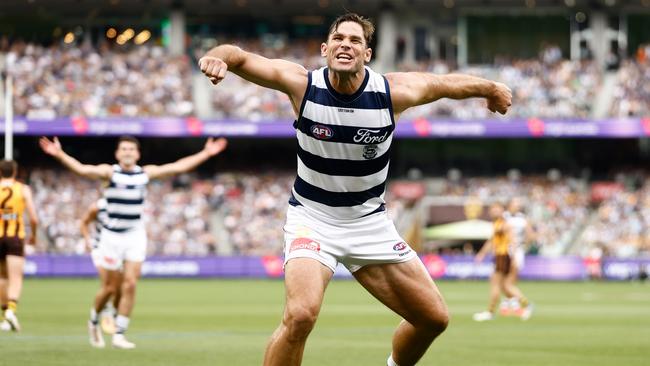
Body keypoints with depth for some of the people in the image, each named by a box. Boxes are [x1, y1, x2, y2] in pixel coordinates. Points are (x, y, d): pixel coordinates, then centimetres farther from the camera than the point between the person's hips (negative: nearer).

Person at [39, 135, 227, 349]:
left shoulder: (146, 173, 5)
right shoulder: (110, 172, -7)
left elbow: (178, 167, 9)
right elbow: (82, 169, -22)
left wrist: (206, 154, 8)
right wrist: (60, 154, -37)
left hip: (136, 235, 3)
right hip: (112, 235, -3)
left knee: (130, 285, -6)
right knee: (112, 287, 3)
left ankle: (119, 335, 1)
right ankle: (94, 322, 30)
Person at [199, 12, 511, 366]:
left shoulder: (394, 92, -13)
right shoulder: (302, 84, -16)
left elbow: (446, 83, 5)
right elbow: (240, 57, -15)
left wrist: (491, 89, 20)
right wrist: (217, 56, -37)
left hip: (369, 222, 3)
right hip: (311, 219, -3)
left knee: (434, 318, 5)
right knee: (300, 315, -29)